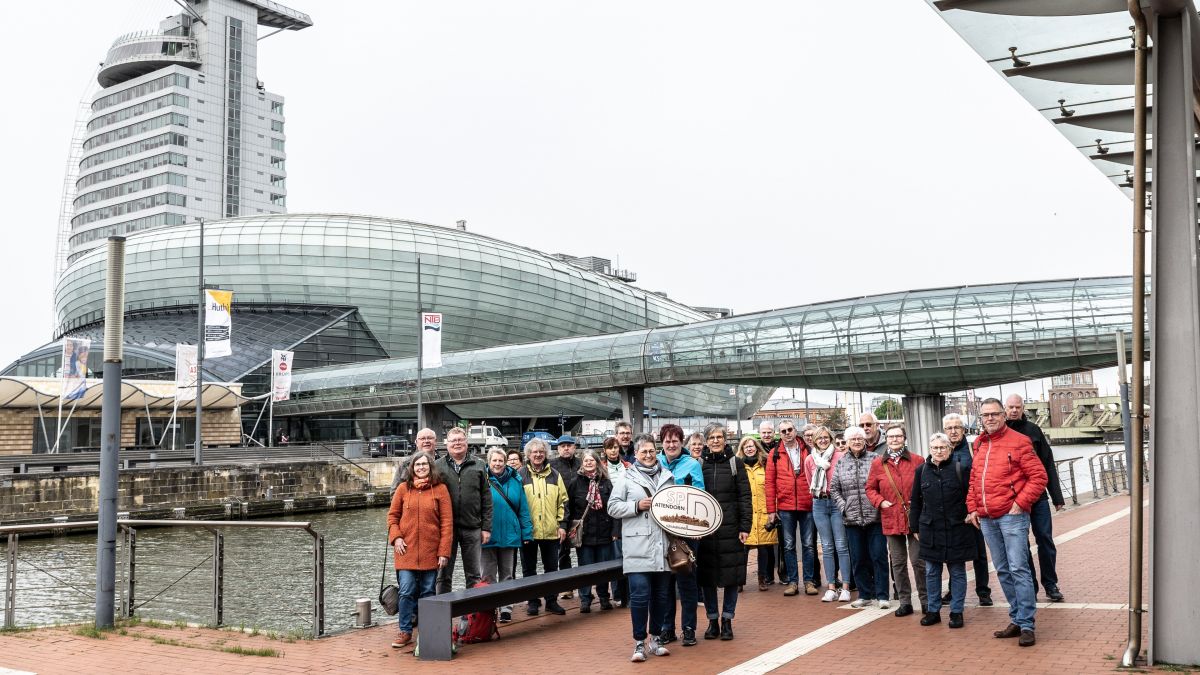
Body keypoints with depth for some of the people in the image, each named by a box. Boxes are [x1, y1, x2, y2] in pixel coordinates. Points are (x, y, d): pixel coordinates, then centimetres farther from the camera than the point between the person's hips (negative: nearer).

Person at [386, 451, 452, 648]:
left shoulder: (440, 489, 0)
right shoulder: (403, 488, 5)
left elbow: (447, 522, -2)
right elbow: (392, 515, 11)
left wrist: (444, 551, -7)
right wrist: (396, 537, -5)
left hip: (430, 552, -1)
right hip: (406, 550, 1)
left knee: (427, 593, 7)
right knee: (406, 592, -3)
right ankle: (405, 632, 9)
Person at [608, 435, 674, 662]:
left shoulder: (667, 476, 14)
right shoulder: (627, 478, 4)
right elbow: (613, 507, 0)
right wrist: (637, 506, -12)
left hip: (663, 545, 4)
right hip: (638, 547, -4)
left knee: (660, 594, 9)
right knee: (640, 594, -8)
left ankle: (655, 638, 23)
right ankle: (639, 642, 3)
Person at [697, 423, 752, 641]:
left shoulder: (735, 464, 4)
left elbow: (745, 497, 1)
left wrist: (745, 527, -6)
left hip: (730, 528, -1)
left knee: (732, 575, 2)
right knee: (706, 576, 4)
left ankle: (727, 621, 13)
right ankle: (712, 621, 16)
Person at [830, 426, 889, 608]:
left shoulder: (875, 459, -1)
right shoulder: (841, 462, 7)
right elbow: (834, 488, 9)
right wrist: (843, 507, -1)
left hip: (874, 516, -3)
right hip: (852, 518, 3)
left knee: (878, 556, -2)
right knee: (858, 558, 9)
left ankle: (881, 595, 5)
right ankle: (865, 595, 19)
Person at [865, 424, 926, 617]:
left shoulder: (917, 461, -1)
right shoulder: (878, 464, 5)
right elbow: (870, 488, 11)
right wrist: (880, 501, -5)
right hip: (891, 520, 3)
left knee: (918, 561, 1)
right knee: (898, 563, 9)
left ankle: (925, 600, 13)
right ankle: (905, 602, 17)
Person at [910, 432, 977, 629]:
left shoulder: (961, 469, -6)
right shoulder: (921, 471, 5)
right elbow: (916, 501, 10)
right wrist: (915, 527, 9)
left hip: (956, 530, -3)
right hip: (930, 530, 3)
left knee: (957, 572, 6)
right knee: (931, 572, 10)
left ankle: (956, 611, 15)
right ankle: (933, 610, 20)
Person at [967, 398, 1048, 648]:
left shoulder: (1018, 441, -5)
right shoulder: (979, 444, 13)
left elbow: (1039, 477, -8)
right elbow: (974, 480, 20)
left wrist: (1020, 503, -13)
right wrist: (972, 507, 11)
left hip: (1011, 515, -6)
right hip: (986, 518, 6)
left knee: (1018, 569, -8)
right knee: (1003, 571, 11)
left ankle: (1026, 625, -4)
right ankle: (1016, 619, 20)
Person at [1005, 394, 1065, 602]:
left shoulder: (1033, 431, 4)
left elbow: (1048, 465, 5)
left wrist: (1057, 497, 1)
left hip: (1038, 497, 1)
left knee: (1045, 540, 4)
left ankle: (1051, 584, 16)